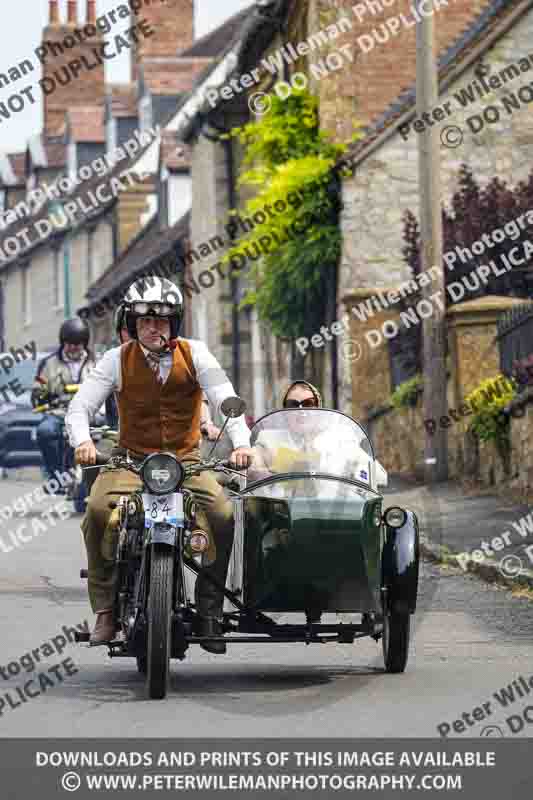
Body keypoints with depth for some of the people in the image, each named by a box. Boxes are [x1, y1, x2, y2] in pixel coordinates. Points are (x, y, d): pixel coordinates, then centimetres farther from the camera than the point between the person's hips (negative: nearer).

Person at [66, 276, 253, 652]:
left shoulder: (194, 354, -1)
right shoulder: (118, 360, -1)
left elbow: (227, 400, -9)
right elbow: (80, 406, -6)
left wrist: (241, 443, -28)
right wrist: (83, 441, -29)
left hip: (186, 459, 0)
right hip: (131, 460, 0)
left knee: (223, 515, -26)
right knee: (98, 509, -30)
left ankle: (210, 607, -10)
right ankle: (105, 609, -19)